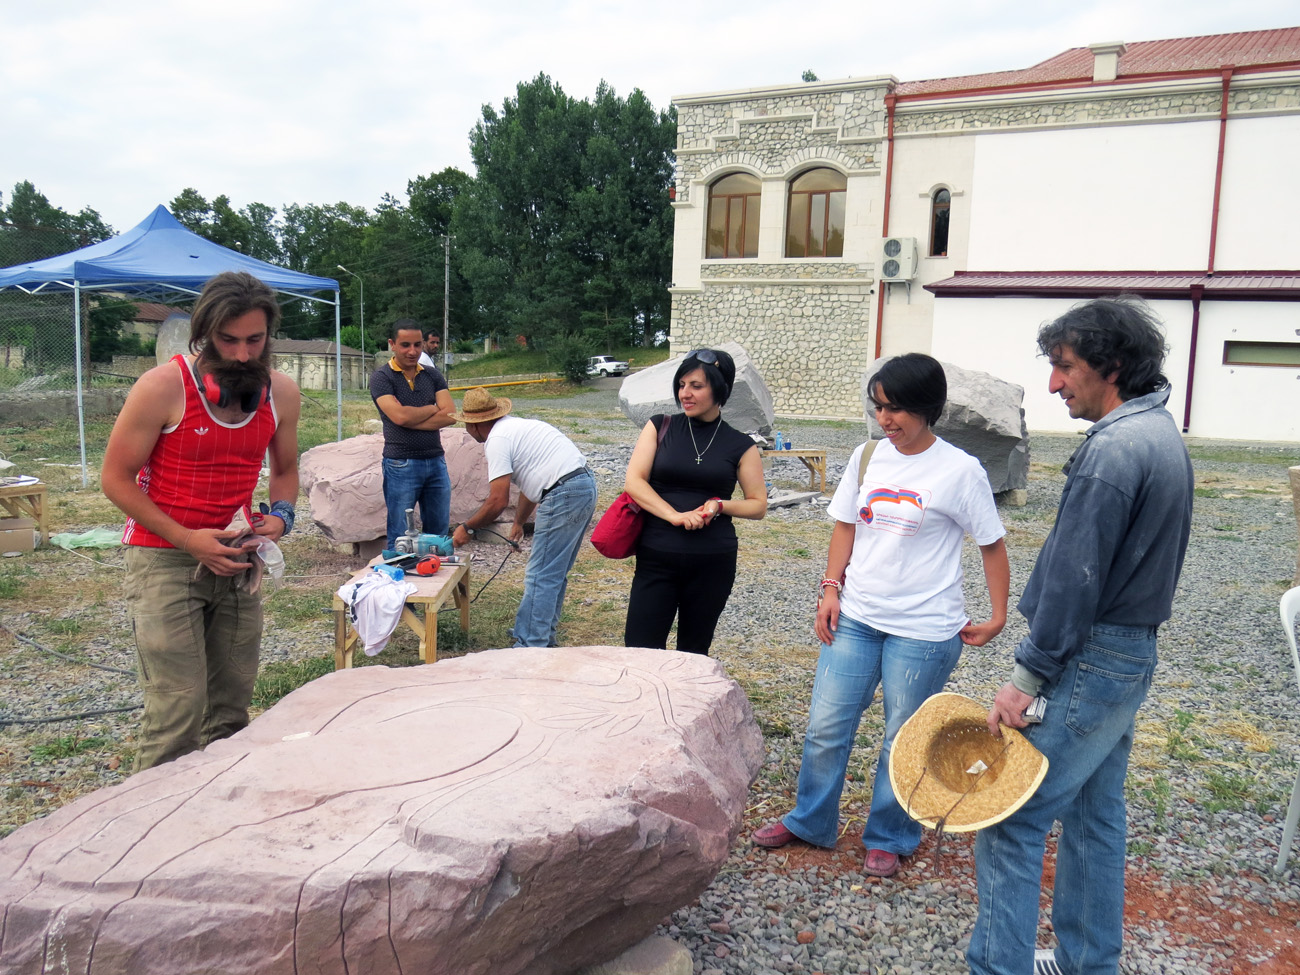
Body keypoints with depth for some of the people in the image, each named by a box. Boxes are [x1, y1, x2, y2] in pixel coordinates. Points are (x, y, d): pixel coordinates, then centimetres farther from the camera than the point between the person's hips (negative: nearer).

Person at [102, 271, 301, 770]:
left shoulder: (282, 393, 1)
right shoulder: (162, 387, -13)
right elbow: (116, 478, -7)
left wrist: (280, 516, -5)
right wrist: (187, 539, -16)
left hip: (234, 559, 5)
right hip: (164, 559, -4)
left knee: (231, 706, 10)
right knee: (177, 711, -9)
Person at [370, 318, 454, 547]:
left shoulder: (433, 375, 10)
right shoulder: (381, 377, -3)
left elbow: (450, 415, -3)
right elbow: (400, 415, -17)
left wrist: (412, 419, -12)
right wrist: (433, 409, -2)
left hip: (436, 461, 4)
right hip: (402, 465, -4)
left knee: (439, 535, 9)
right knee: (400, 538, 2)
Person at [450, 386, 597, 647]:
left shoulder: (497, 440, -8)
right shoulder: (515, 426, 22)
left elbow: (498, 501, -12)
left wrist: (467, 528, 2)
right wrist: (519, 522, 39)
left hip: (564, 496, -10)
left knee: (541, 576, -5)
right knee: (555, 573, 19)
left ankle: (530, 646, 0)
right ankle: (544, 634, 30)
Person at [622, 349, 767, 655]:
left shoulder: (740, 445, 3)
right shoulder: (661, 427, 4)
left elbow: (759, 505, 7)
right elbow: (633, 481, -5)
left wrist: (720, 505, -12)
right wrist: (676, 515, -17)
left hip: (713, 563, 0)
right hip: (656, 558, 0)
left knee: (693, 654, 12)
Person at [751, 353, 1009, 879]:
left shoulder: (960, 471, -11)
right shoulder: (867, 457, 2)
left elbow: (992, 544, -3)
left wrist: (997, 616, -3)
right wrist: (831, 588, 3)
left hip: (923, 630, -4)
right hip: (855, 618, 4)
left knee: (903, 740, 9)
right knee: (825, 726, 9)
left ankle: (889, 838, 30)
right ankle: (810, 822, 30)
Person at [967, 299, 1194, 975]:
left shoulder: (1113, 449, -20)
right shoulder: (1162, 436, 12)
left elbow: (1073, 579, -23)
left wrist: (1027, 676, -18)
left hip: (1089, 664, -10)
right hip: (1133, 654, 11)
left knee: (1008, 824, -4)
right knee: (1095, 815, 20)